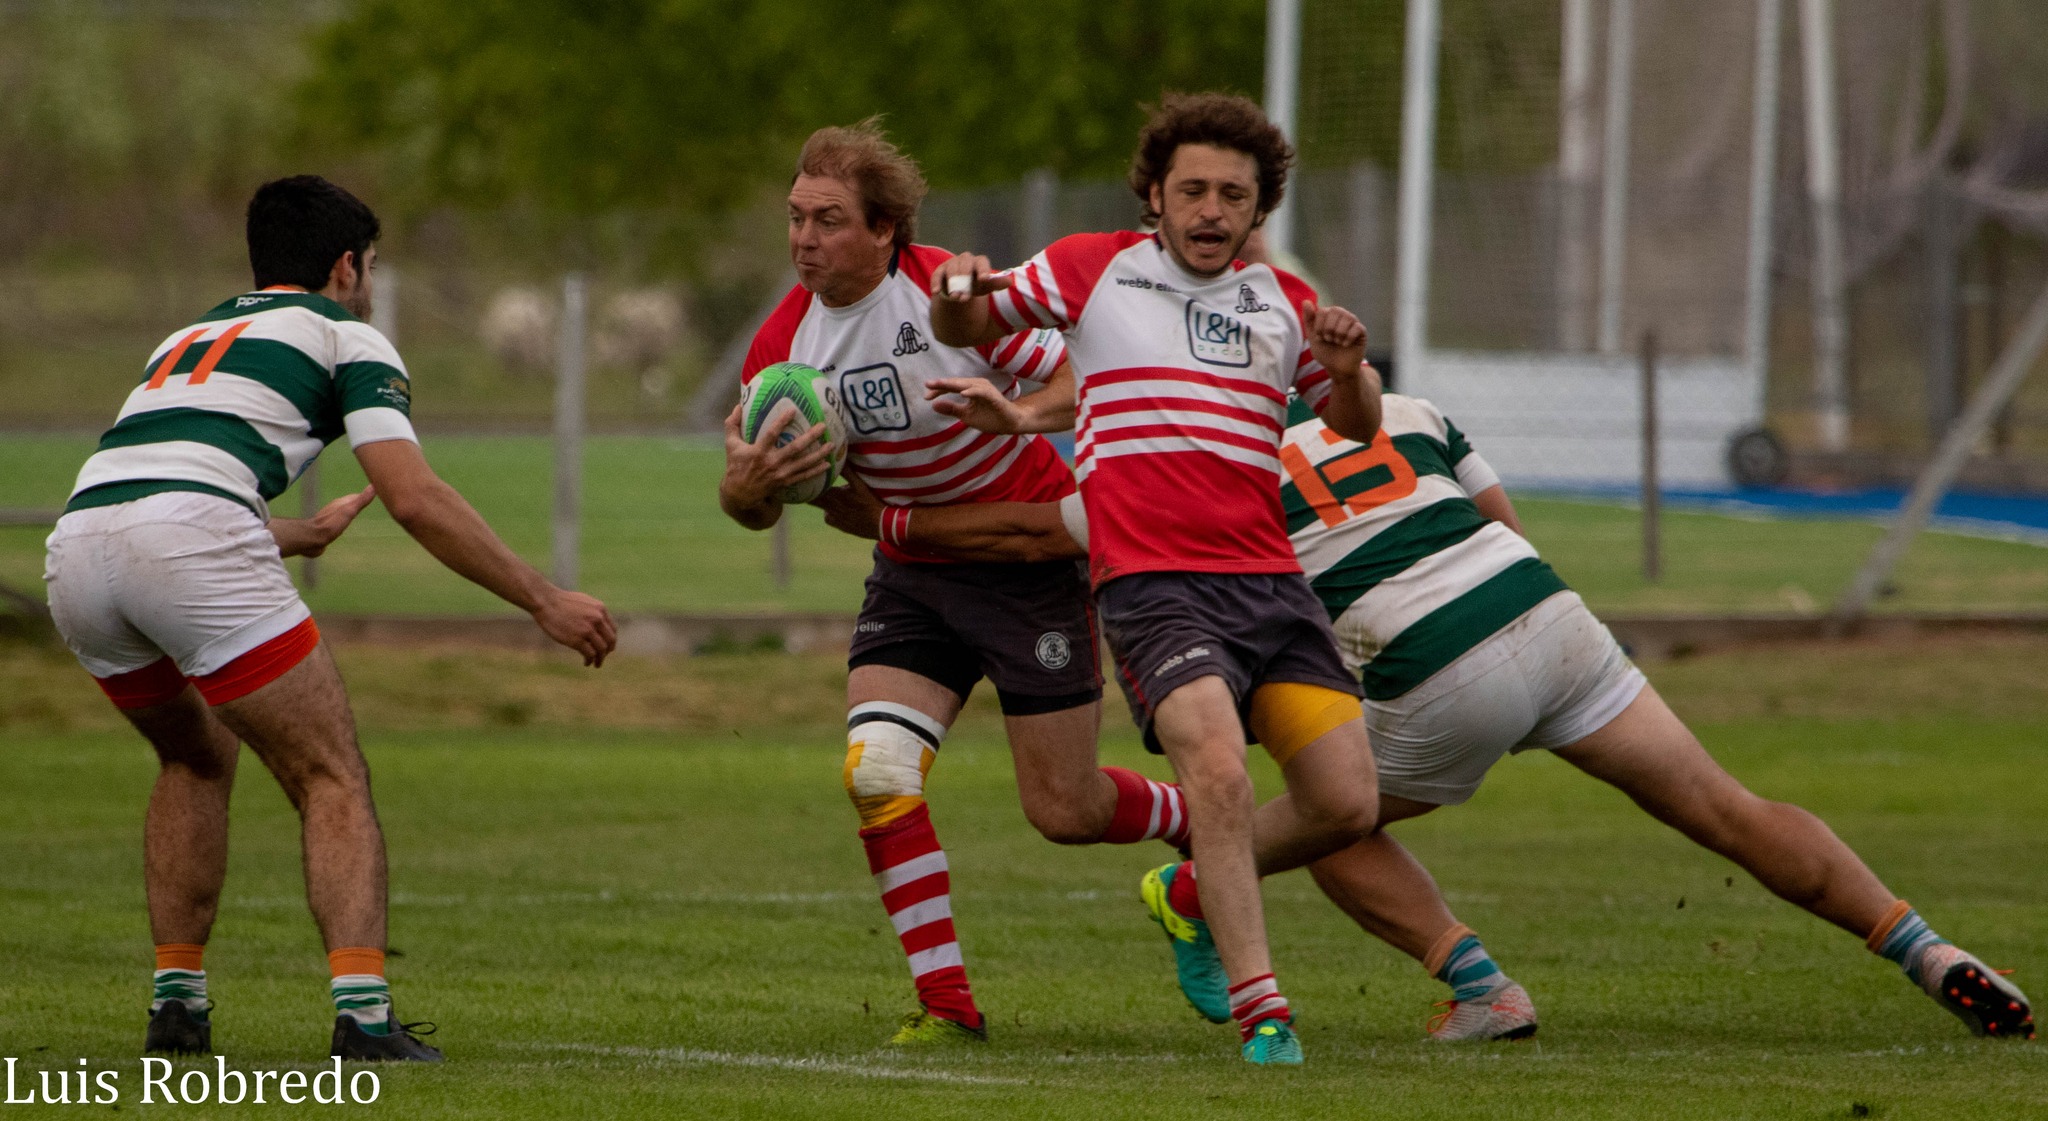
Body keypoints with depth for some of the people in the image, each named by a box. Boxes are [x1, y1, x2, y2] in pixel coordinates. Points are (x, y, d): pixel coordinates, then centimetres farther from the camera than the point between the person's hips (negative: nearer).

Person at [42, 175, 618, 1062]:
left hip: (76, 546, 6)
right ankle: (362, 1013, -13)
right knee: (332, 780, 3)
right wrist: (545, 602, 9)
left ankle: (176, 1001, 23)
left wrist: (299, 535, 65)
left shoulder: (191, 339, 36)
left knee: (196, 758, 31)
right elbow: (415, 499, 4)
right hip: (193, 538, -6)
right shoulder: (343, 335, 17)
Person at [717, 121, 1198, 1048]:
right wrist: (749, 484, -26)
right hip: (915, 575, 4)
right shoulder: (784, 341, -7)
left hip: (1032, 558, -4)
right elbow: (753, 508, -1)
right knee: (875, 773, -17)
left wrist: (1014, 413, -35)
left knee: (1064, 813, 0)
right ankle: (946, 1003, -8)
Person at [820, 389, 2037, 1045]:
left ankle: (1480, 984, 7)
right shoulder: (1406, 414, 21)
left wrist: (880, 522, 21)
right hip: (1559, 622, 5)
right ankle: (1934, 956, -2)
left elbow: (1033, 531, 10)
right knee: (1726, 811, 8)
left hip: (1447, 685, -5)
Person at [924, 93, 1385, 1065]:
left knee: (1345, 803, -3)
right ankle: (1259, 1011, -25)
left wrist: (1347, 370, -1)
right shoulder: (1091, 271, 6)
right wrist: (957, 296, -8)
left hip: (1268, 577, 5)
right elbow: (967, 327, 17)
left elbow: (1357, 427, 22)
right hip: (1150, 579, -5)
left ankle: (1192, 894, 25)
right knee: (1217, 765, -28)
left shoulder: (1280, 301, 15)